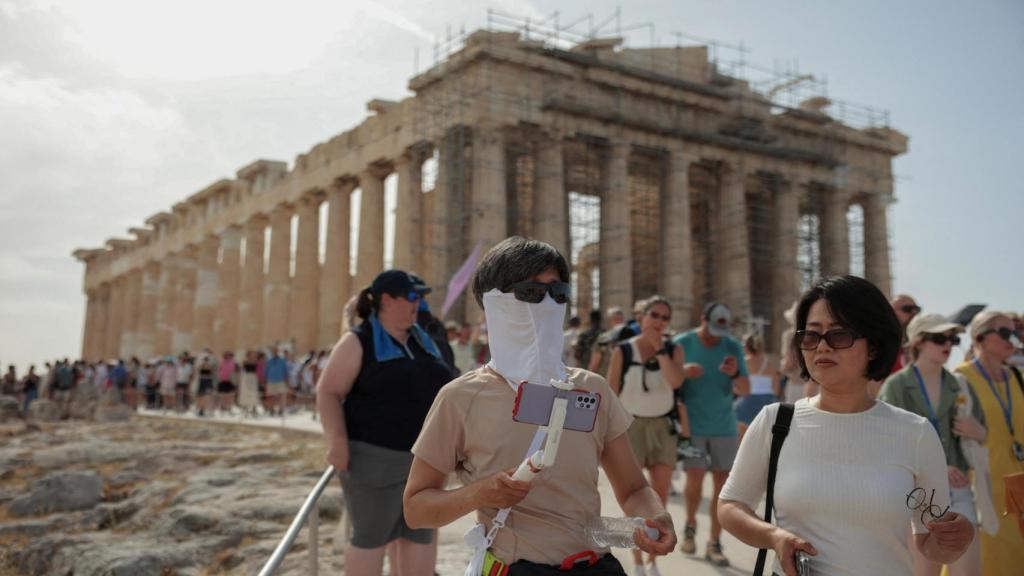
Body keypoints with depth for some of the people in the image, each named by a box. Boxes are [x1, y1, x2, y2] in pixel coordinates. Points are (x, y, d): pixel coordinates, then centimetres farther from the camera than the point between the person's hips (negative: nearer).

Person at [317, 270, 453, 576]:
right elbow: (328, 393, -12)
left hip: (421, 458, 7)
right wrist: (337, 441, -24)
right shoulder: (359, 342, -9)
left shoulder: (420, 339, 10)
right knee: (371, 537, 3)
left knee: (420, 535, 9)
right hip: (375, 456, -6)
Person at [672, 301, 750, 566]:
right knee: (695, 480, -7)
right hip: (692, 425, -2)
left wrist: (735, 374, -23)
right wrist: (683, 371, -22)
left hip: (724, 426, 2)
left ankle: (715, 544, 12)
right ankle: (690, 525, 22)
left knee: (722, 484, 1)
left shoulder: (733, 347, 1)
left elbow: (745, 390, -1)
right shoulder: (681, 343, -4)